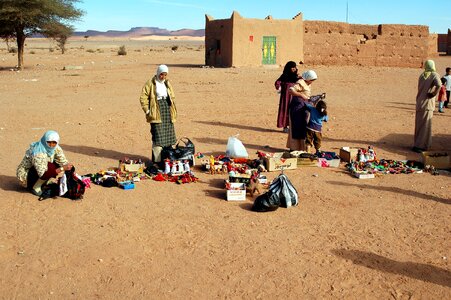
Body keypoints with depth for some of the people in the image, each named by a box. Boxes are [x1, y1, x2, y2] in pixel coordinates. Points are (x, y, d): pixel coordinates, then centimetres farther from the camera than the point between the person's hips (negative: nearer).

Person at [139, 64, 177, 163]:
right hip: (157, 113, -6)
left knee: (169, 135, 10)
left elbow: (172, 97, 24)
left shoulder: (167, 83, 15)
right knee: (158, 136, -9)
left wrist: (173, 110, 14)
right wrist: (147, 110, -11)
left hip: (168, 110, 6)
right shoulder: (150, 83, -4)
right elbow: (143, 97, -6)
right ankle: (157, 160, -5)